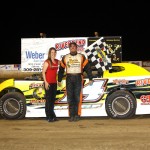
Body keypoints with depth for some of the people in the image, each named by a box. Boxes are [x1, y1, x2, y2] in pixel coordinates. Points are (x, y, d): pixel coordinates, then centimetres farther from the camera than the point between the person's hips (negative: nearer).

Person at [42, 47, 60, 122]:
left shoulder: (57, 61, 10)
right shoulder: (47, 62, -6)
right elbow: (43, 72, -9)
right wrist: (45, 82, -15)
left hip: (54, 83, 6)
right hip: (48, 83, -6)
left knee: (53, 99, 12)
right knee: (48, 99, -4)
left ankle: (52, 116, 22)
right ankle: (49, 117, 0)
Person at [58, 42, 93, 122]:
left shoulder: (82, 57, 4)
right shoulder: (65, 57, 9)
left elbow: (87, 67, 3)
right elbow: (61, 69, 12)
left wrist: (90, 78, -2)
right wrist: (59, 80, 11)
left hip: (78, 78, -1)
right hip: (69, 78, 1)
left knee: (77, 97, -4)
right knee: (70, 97, -1)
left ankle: (77, 115, 2)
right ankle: (71, 115, 3)